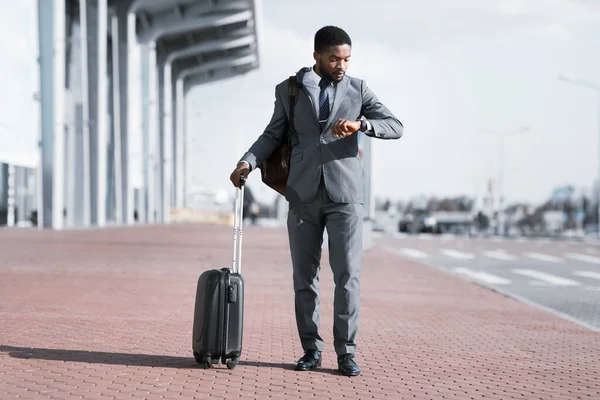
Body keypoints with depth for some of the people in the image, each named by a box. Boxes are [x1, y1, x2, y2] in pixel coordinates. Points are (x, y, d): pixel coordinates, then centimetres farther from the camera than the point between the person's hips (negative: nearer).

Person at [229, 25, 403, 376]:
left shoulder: (358, 90, 7)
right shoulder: (289, 90, 8)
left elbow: (395, 127, 0)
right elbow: (273, 134, 11)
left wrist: (360, 124, -18)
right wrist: (248, 162, -6)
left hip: (344, 194, -1)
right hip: (304, 194, 1)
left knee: (348, 274, -7)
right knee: (304, 277, 4)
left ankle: (346, 353, -1)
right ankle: (312, 350, 13)